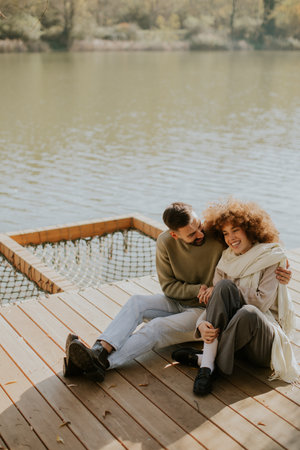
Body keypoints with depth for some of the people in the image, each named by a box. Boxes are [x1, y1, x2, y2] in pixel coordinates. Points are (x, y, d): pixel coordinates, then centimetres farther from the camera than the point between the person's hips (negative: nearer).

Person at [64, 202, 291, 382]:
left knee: (156, 328, -25)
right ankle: (99, 351, -35)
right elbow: (168, 286, -3)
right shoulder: (166, 243, -11)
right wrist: (199, 290, -20)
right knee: (136, 303, -20)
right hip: (179, 302, 4)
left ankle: (102, 363, -36)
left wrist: (279, 270, -26)